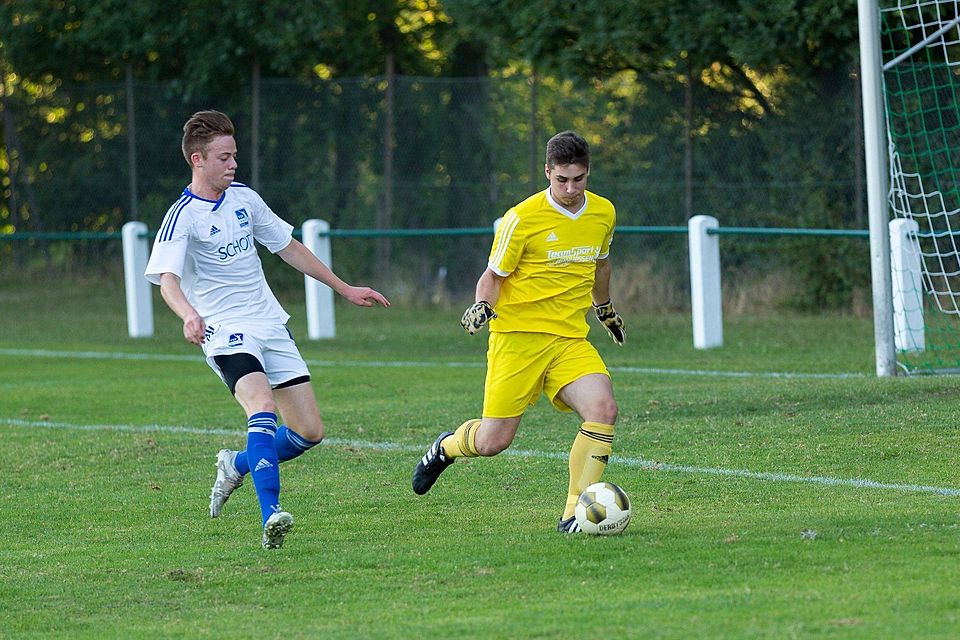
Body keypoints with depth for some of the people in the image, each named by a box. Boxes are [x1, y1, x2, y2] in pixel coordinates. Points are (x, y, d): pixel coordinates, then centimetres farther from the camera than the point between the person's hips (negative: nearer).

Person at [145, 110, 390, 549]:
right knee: (263, 406, -32)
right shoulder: (183, 216, -12)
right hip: (225, 332, -7)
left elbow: (289, 248, 22)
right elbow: (167, 279, -26)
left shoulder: (244, 198, 9)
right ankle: (271, 517, -38)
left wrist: (345, 289, 24)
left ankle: (237, 464, 28)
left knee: (309, 432, 1)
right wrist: (189, 314, -48)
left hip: (270, 327, 7)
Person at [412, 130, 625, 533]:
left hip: (570, 341, 4)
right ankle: (445, 448, 33)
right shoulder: (522, 219, -11)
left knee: (603, 409, -24)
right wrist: (482, 306, -21)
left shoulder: (603, 213, 6)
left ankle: (574, 514, -16)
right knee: (493, 442, -5)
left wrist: (605, 308, 41)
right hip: (517, 337, -4)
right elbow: (493, 276, -1)